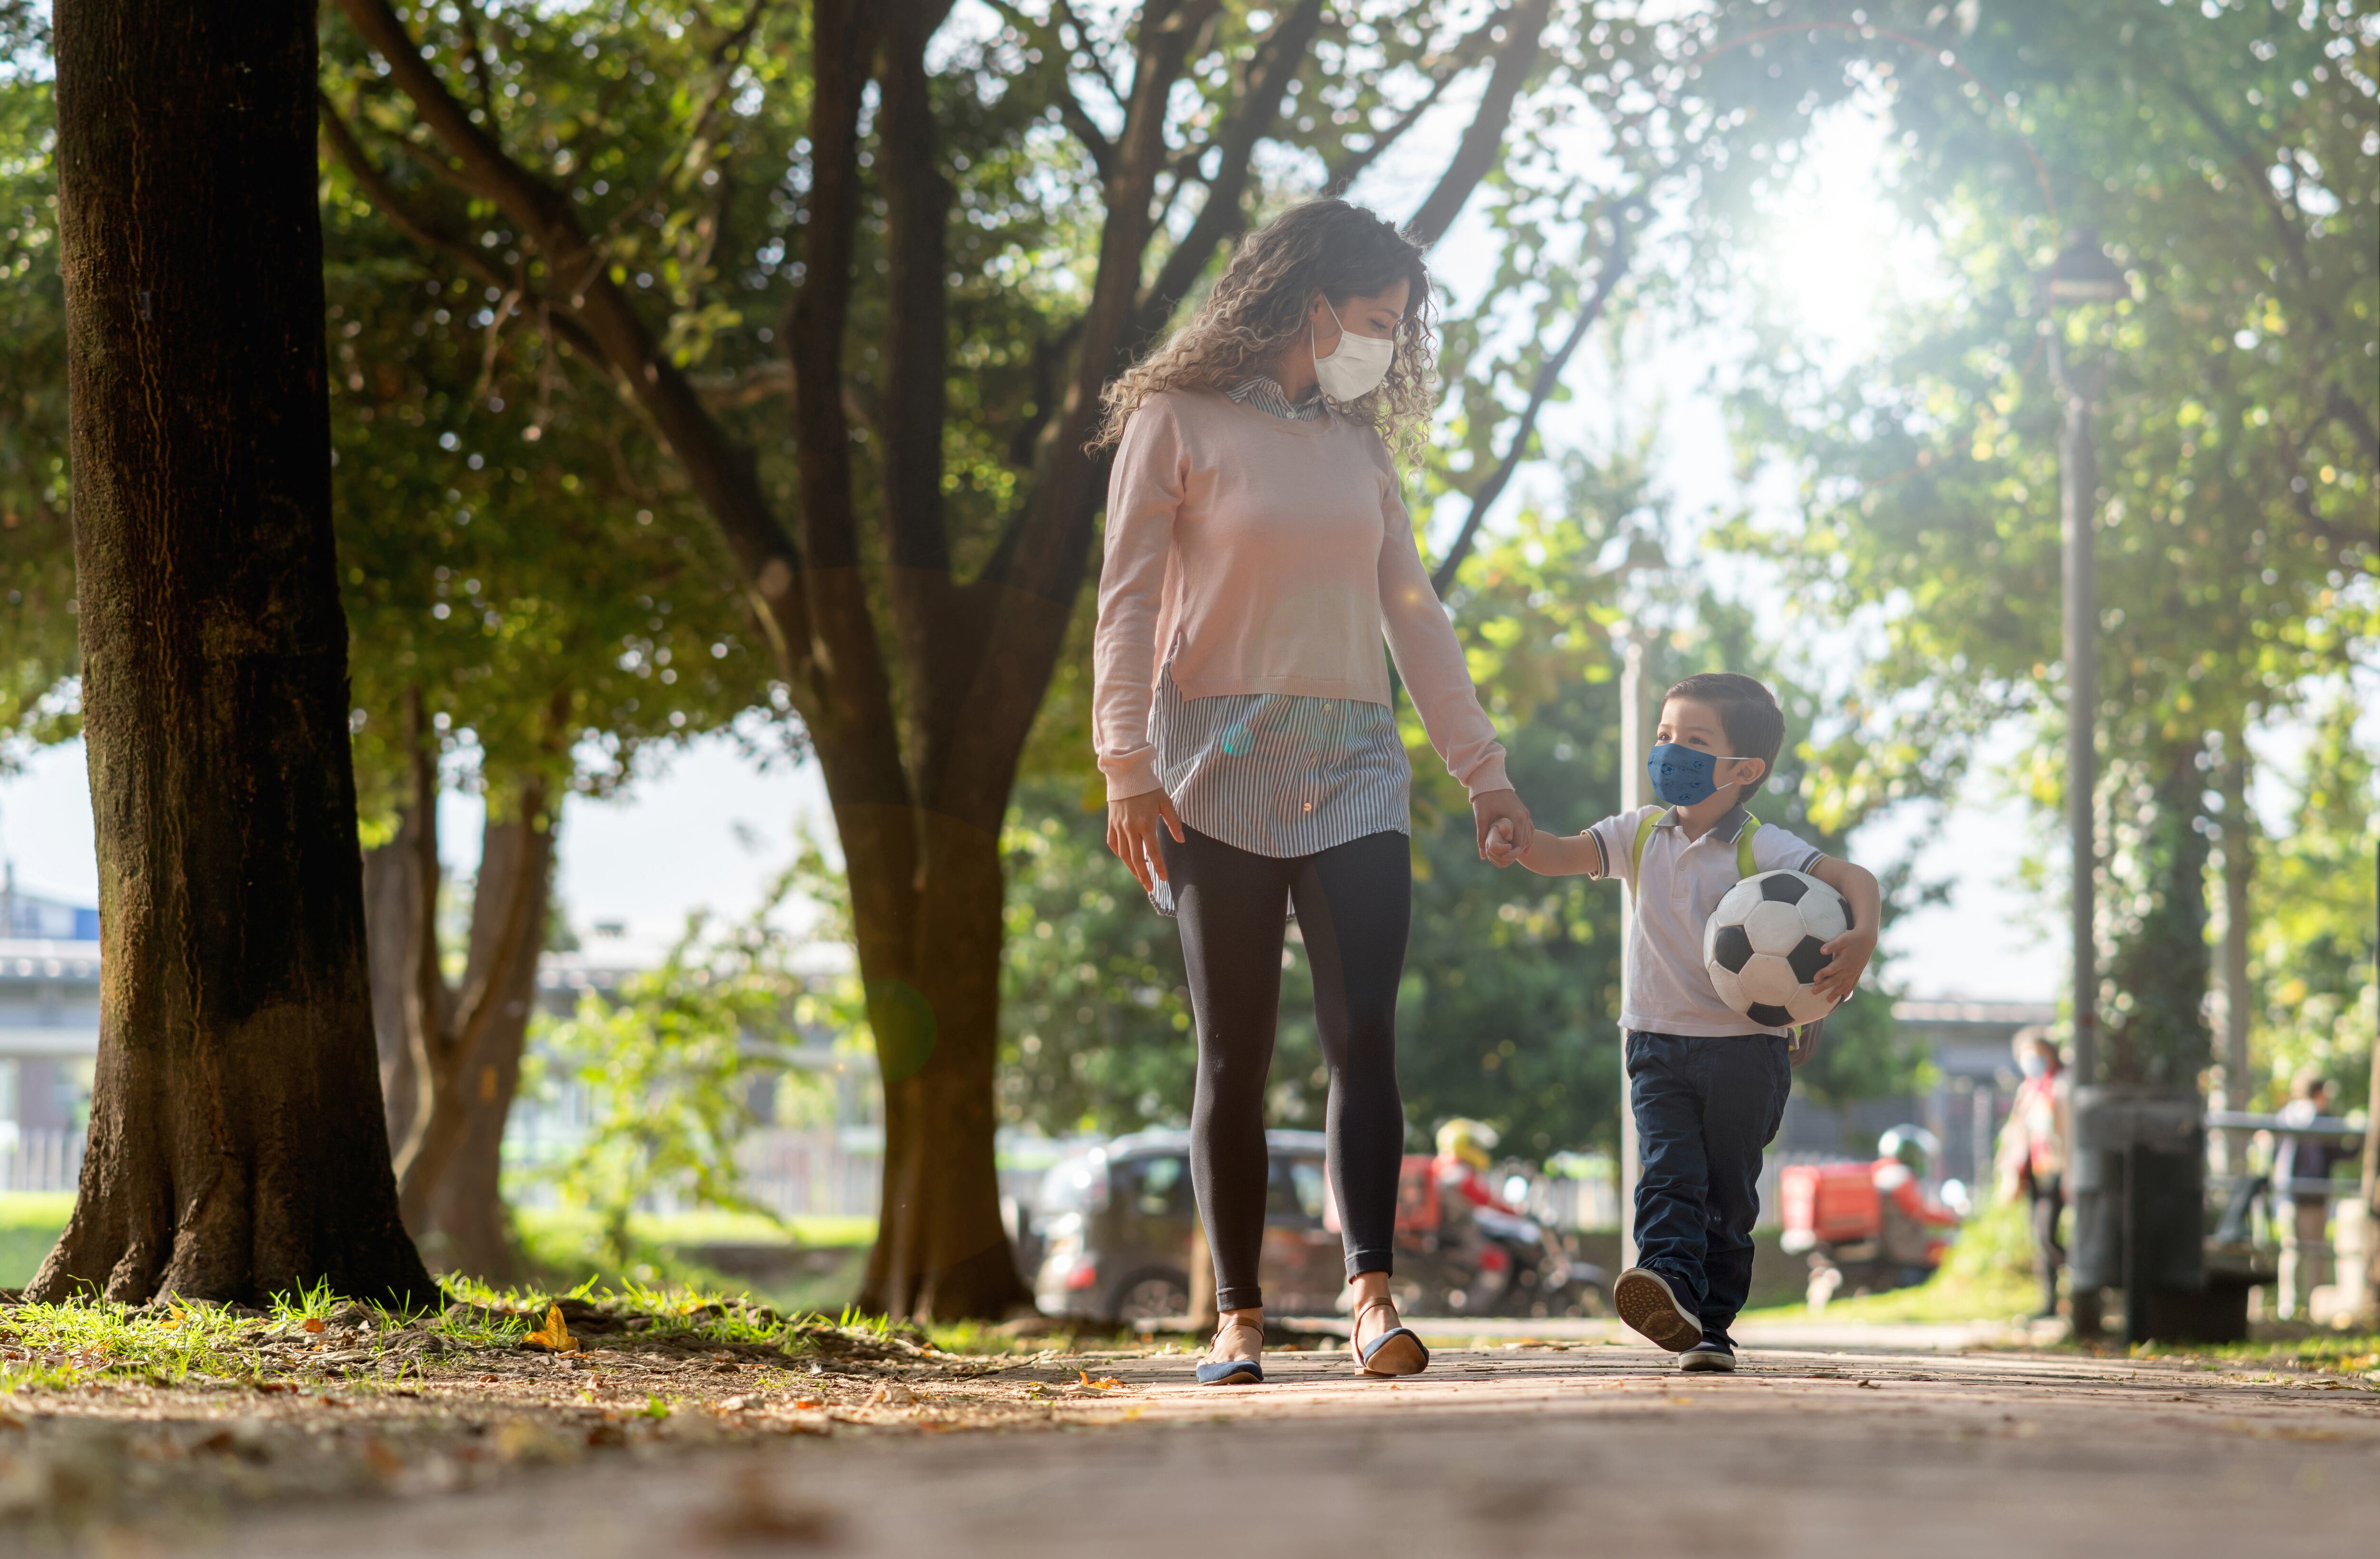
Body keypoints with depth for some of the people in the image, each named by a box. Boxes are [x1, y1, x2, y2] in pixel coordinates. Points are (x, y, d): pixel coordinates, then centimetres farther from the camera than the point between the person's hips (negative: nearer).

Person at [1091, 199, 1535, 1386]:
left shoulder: (1356, 444, 18)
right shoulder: (1177, 422, 2)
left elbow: (1413, 615, 20)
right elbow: (1128, 603, -3)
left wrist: (1483, 772, 16)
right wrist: (1128, 768, -13)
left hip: (1354, 770, 4)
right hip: (1222, 774, -4)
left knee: (1364, 1034, -12)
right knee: (1232, 1056, -2)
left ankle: (1372, 1296, -19)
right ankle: (1238, 1316, 2)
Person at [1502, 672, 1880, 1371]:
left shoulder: (1762, 848, -6)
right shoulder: (1641, 835, 8)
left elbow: (1855, 878, -15)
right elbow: (1562, 856, -1)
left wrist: (1862, 939, -36)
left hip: (1747, 1045, -2)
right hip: (1659, 1044, 2)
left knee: (1729, 1191, 3)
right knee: (1670, 1171, -17)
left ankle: (1710, 1325, 10)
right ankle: (1670, 1289, -35)